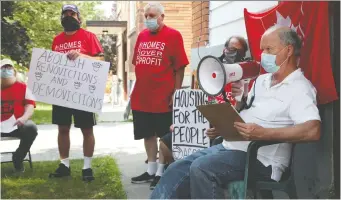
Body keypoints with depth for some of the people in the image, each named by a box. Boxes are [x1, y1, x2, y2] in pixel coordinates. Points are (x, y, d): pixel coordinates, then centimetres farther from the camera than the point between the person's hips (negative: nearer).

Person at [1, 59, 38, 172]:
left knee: (31, 128, -32)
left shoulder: (22, 87, 9)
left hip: (17, 125, 0)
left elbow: (30, 105, 0)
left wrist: (24, 118, -22)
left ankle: (18, 158, -7)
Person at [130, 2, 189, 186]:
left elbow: (180, 67, -9)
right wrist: (135, 89, 14)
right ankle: (151, 171, 26)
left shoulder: (173, 35, -7)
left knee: (165, 137, 6)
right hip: (141, 98, 6)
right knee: (148, 135, 14)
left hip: (163, 98, -6)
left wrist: (176, 93, -12)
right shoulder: (142, 36, 11)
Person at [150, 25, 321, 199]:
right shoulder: (262, 80, 18)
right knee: (177, 170, -6)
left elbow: (313, 130, -25)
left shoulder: (299, 88, -9)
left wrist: (264, 134, -32)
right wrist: (240, 99, 5)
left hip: (261, 158, -8)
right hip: (230, 146, 8)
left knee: (201, 169, -30)